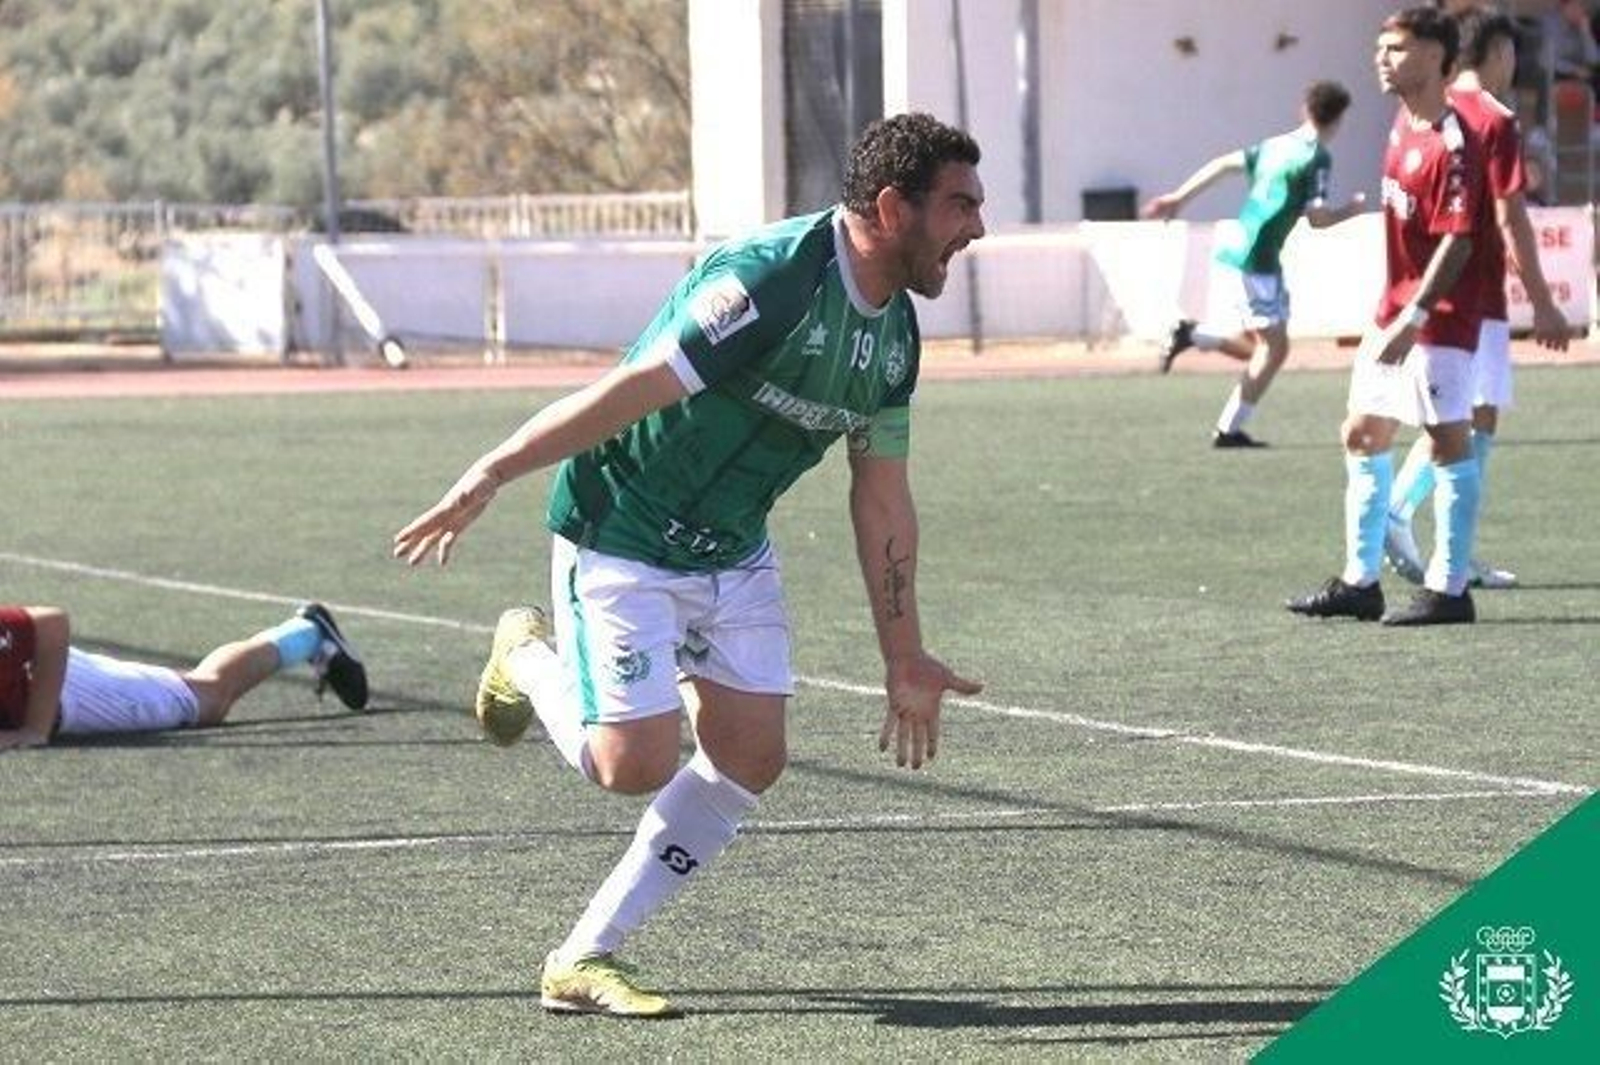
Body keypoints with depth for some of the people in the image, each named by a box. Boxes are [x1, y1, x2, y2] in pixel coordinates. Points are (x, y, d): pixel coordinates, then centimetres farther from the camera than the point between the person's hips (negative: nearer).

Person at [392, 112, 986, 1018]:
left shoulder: (895, 334, 2)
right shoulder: (772, 281, -26)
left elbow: (882, 499, 10)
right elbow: (633, 391, -27)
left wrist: (905, 658, 11)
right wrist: (491, 477, -27)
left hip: (734, 552, 8)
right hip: (620, 540, -8)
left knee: (751, 756, 0)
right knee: (636, 764, -14)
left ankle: (584, 960, 9)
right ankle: (530, 659, 20)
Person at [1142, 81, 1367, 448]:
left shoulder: (1276, 145, 15)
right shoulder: (1316, 157, -9)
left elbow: (1223, 164, 15)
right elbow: (1318, 217, -15)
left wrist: (1178, 197, 18)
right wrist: (1352, 208, 4)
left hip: (1238, 249, 8)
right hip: (1259, 256, -8)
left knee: (1262, 346, 16)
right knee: (1274, 346, -2)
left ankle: (1191, 335, 2)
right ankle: (1229, 429, -4)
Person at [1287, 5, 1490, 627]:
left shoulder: (1452, 144, -19)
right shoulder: (1404, 122, 8)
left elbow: (1457, 240, -22)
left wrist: (1414, 319, -25)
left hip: (1437, 318, -10)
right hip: (1395, 308, 10)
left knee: (1448, 441, -5)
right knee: (1362, 436, 13)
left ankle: (1449, 590, -1)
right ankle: (1359, 582, 21)